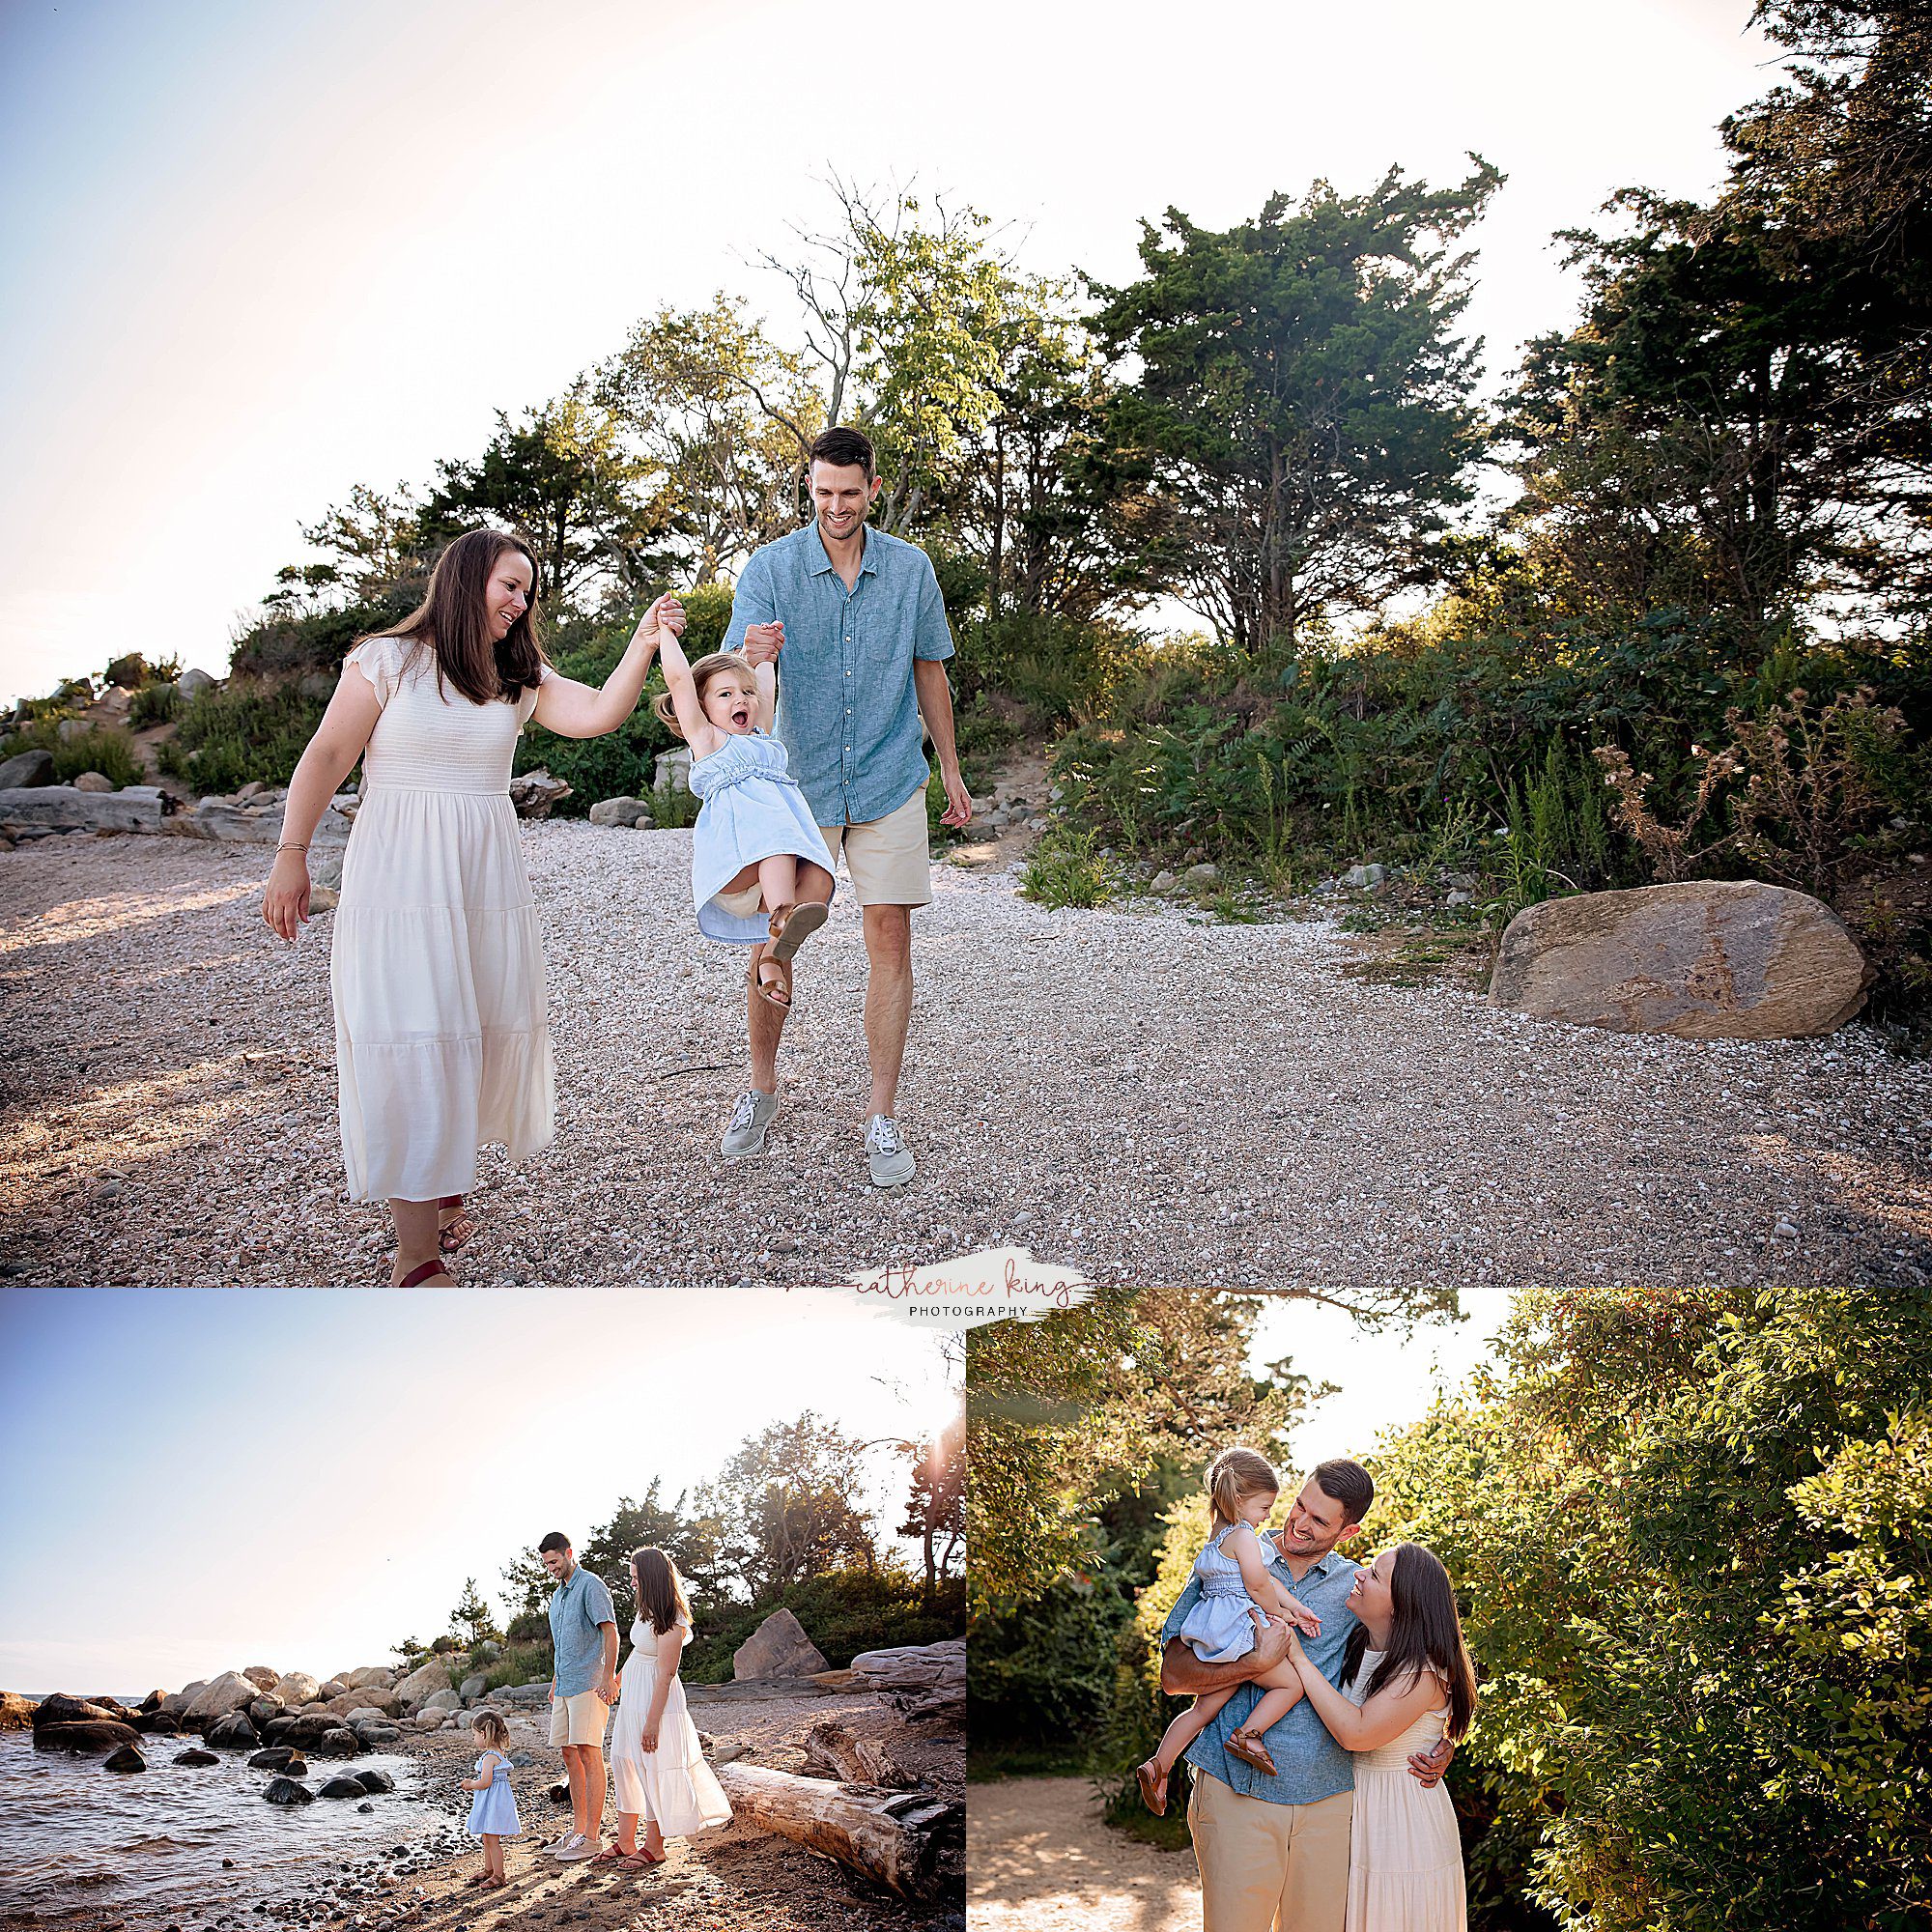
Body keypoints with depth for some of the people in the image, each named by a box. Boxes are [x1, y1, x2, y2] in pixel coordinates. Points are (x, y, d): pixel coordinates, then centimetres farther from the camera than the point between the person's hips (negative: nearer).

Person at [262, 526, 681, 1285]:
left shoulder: (518, 676, 12)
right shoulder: (388, 660, -1)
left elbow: (597, 715, -4)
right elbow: (326, 758, -2)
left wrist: (643, 644, -14)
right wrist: (291, 857, -6)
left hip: (487, 875, 5)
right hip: (398, 873, -5)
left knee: (482, 1033, 7)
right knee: (411, 1043, -9)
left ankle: (443, 1185, 31)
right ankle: (416, 1254, -6)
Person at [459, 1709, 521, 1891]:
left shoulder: (489, 1757, -21)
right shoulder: (500, 1753, 9)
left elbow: (485, 1782, -26)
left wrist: (471, 1784, -8)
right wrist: (473, 1783, 14)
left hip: (493, 1801, -10)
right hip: (491, 1802, 10)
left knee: (492, 1840, -1)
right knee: (487, 1839, 21)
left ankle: (498, 1876, 6)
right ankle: (488, 1870, 34)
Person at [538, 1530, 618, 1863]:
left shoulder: (591, 1586, -8)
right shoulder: (558, 1595, 20)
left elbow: (610, 1632, -15)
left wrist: (609, 1679, -21)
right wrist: (555, 1683, 21)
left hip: (589, 1684, -9)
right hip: (565, 1686, 9)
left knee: (589, 1753, -10)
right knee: (570, 1754, 9)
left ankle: (591, 1837, -9)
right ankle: (578, 1829, 16)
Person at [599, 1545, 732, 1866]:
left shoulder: (670, 1621, -21)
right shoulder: (648, 1610, 6)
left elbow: (666, 1674, -22)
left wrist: (652, 1721, -22)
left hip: (656, 1700, -10)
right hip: (633, 1697, 10)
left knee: (654, 1770, 0)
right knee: (624, 1764, 12)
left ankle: (654, 1848, 12)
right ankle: (625, 1843, 21)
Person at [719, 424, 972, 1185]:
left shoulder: (909, 567, 1)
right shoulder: (771, 566, -5)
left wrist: (951, 769, 14)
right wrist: (750, 656, -40)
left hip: (889, 783, 1)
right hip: (798, 781, -1)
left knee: (889, 935, -2)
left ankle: (881, 1116, 6)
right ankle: (762, 1087, 24)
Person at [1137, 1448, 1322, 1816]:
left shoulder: (1221, 1535, 20)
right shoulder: (1243, 1535, -10)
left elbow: (1267, 1578, 18)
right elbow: (1258, 1584, -13)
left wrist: (1295, 1609, 12)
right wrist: (1280, 1611, 4)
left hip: (1213, 1639, 10)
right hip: (1237, 1633, -10)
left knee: (1203, 1709, 15)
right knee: (1292, 1683, 0)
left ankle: (1158, 1766, 13)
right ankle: (1248, 1734, -10)